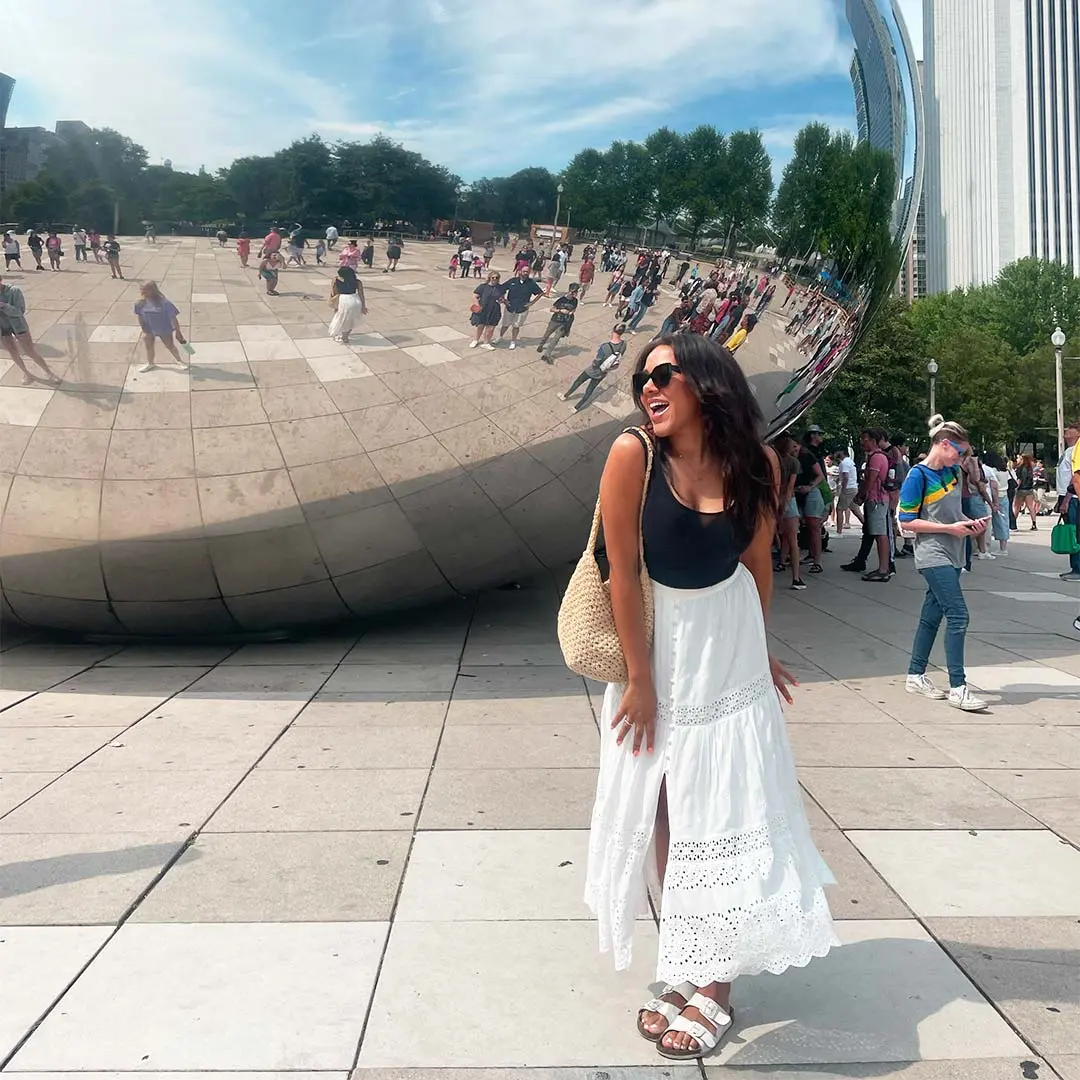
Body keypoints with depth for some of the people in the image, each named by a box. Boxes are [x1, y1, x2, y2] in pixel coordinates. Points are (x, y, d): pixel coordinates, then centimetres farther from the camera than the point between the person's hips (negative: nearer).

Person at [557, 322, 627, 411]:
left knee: (578, 382, 25)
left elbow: (595, 363, -25)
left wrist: (592, 362, -3)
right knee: (589, 391, 23)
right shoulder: (623, 345, -22)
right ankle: (577, 408, 40)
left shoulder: (605, 347, -37)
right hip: (603, 374, 4)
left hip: (593, 371, -4)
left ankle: (565, 396, 48)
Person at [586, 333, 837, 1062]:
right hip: (657, 647, -1)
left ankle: (711, 981, 17)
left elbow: (757, 563, 3)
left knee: (727, 811, 4)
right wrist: (641, 679, -12)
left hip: (729, 652, 2)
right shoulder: (633, 455, -17)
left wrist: (757, 650, 9)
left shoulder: (754, 462, -9)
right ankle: (684, 972, 23)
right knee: (663, 811, 7)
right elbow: (623, 572, -15)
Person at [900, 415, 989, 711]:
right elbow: (907, 521, -14)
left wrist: (969, 523, 2)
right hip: (933, 556, -8)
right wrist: (950, 528, -16)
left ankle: (916, 675, 23)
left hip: (952, 554, 8)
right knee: (957, 615, -13)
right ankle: (958, 688, -10)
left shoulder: (953, 472, 10)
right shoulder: (918, 476, -13)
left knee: (932, 615, 12)